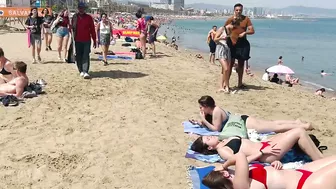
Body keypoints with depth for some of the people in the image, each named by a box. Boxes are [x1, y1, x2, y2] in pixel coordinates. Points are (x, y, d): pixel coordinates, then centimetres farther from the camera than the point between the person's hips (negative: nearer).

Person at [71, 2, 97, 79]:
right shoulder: (75, 17, 5)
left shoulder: (89, 17, 2)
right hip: (77, 41, 2)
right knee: (78, 56, 6)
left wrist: (94, 40, 3)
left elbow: (92, 29, 4)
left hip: (87, 40, -2)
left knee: (86, 56, -9)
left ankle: (85, 72, -12)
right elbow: (72, 28, 8)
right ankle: (81, 71, 16)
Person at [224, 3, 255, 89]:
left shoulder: (246, 19, 1)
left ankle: (240, 83, 21)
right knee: (230, 64, -6)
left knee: (241, 63, 10)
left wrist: (245, 32, -18)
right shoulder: (230, 19, -1)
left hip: (242, 44, 2)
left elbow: (252, 31, -2)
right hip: (232, 44, -2)